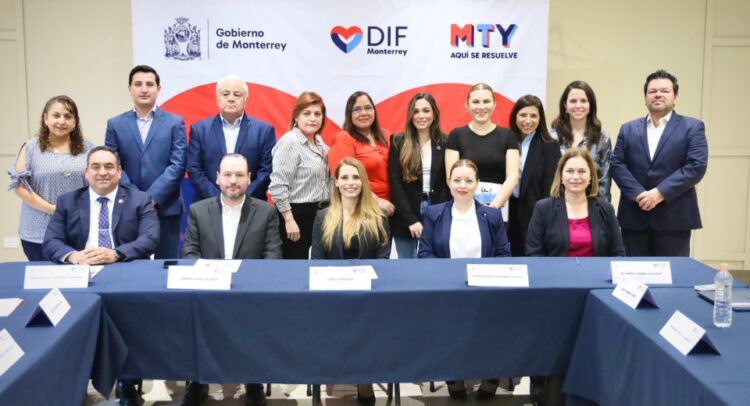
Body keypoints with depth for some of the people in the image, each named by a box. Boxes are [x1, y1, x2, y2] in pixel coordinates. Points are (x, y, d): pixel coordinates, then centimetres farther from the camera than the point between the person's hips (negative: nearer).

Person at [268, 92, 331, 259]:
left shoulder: (319, 142, 11)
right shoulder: (289, 142, -13)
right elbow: (278, 186, -18)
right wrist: (289, 220, -19)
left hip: (319, 213, 8)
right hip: (296, 214, -8)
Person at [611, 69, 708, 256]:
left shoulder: (692, 127, 4)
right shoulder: (628, 129, 13)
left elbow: (697, 166, -8)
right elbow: (617, 164, 3)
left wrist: (660, 193, -17)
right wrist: (638, 194, -13)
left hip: (674, 217, -2)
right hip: (633, 216, 3)